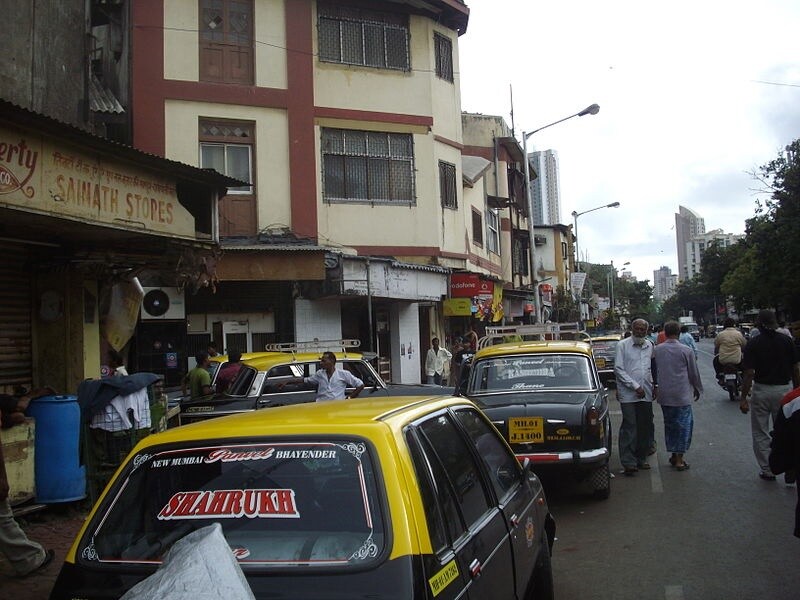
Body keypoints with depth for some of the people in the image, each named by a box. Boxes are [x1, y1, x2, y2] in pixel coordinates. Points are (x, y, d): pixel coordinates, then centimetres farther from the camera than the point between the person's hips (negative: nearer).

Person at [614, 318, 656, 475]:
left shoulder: (649, 345, 12)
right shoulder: (622, 345, -4)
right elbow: (618, 369, -8)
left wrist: (652, 386, 11)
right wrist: (635, 386, -12)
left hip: (646, 394, 5)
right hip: (628, 394, -5)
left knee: (646, 427, 8)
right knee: (629, 427, -6)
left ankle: (641, 458, 20)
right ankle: (629, 462, -3)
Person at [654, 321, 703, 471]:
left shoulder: (657, 350, -1)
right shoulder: (686, 350, -10)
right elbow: (694, 373, -1)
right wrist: (697, 389, 15)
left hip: (664, 395, 4)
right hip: (681, 394, -4)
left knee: (669, 424, 15)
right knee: (683, 424, 4)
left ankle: (674, 455, 23)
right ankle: (679, 459, 3)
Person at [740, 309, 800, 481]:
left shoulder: (753, 344, -9)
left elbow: (749, 373, -13)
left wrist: (743, 398, -8)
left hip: (762, 391, -2)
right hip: (785, 389, 3)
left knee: (761, 433, 10)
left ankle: (767, 470, 13)